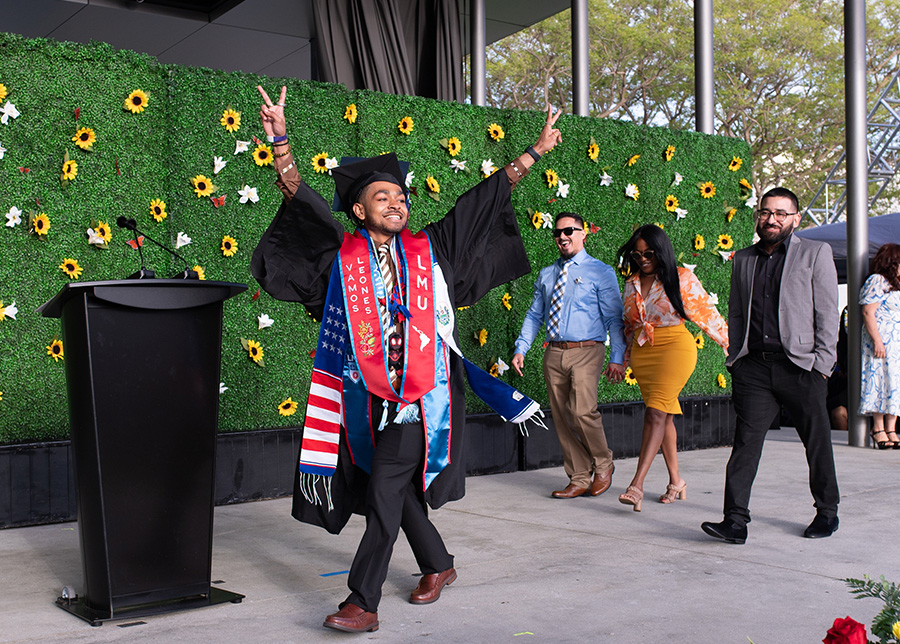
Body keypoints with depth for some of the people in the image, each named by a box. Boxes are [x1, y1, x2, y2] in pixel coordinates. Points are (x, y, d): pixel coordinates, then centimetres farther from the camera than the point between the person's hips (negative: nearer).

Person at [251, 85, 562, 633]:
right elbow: (301, 201, -2)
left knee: (385, 493, -8)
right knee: (397, 490, 15)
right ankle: (438, 565, 37)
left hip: (420, 394, -2)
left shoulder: (429, 249, 6)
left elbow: (483, 200, 10)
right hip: (366, 394, 2)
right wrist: (280, 140, -12)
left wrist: (533, 153, 12)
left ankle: (363, 603, -4)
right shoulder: (342, 253, 5)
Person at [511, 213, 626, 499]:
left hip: (586, 351, -5)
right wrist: (521, 348, 6)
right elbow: (534, 315, 18)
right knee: (562, 418, 5)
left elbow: (614, 319, -2)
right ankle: (579, 480, 15)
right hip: (554, 352, 5)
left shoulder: (600, 272, 2)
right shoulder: (546, 275, 16)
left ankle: (603, 465, 6)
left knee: (583, 410, -19)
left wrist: (617, 358, -10)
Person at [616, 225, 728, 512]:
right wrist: (626, 356, 22)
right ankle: (676, 482, 18)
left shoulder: (681, 278, -2)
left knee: (655, 413, -16)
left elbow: (707, 312, 1)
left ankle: (637, 485, -22)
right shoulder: (632, 283, 14)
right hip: (642, 351, 6)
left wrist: (731, 345, 2)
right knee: (664, 415, 9)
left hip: (674, 346, -6)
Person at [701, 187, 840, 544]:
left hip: (800, 365, -2)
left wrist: (822, 362, -7)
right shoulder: (743, 259, 16)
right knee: (746, 441, -6)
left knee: (817, 441, 9)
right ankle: (736, 521, -6)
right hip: (754, 365, 2)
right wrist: (735, 359, 8)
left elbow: (828, 312, 0)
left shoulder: (816, 253, 5)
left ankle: (827, 512, 28)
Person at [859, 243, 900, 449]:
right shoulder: (877, 281, -5)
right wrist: (877, 339, -20)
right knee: (881, 380, -9)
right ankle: (878, 428, -4)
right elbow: (868, 312, -13)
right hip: (881, 342, -8)